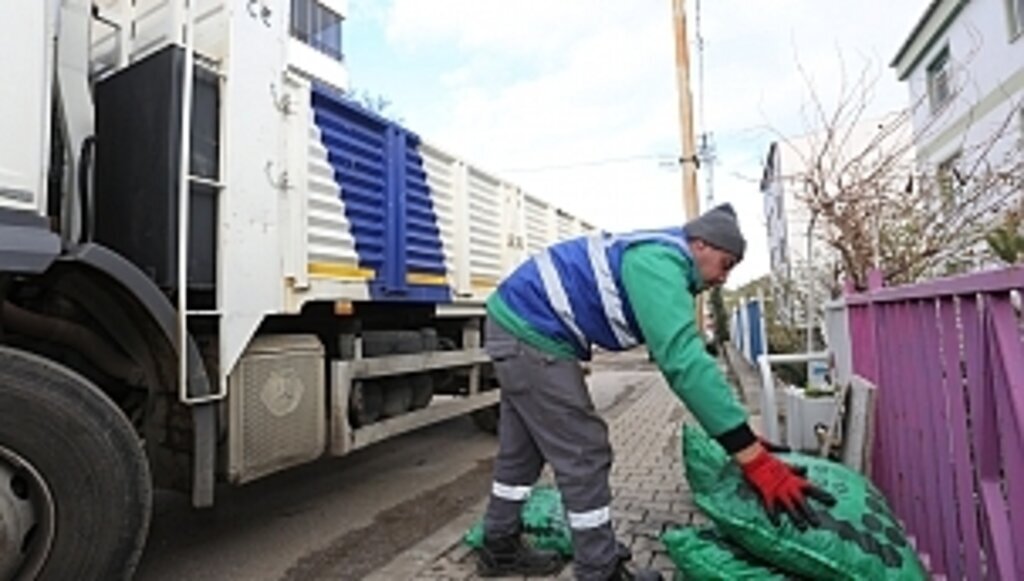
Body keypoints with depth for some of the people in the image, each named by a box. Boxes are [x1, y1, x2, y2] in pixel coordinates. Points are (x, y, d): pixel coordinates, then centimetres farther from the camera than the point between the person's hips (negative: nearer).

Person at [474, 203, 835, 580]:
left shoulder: (656, 258, 13)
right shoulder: (659, 264, -20)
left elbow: (674, 352, 17)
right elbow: (683, 359, -31)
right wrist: (756, 459, -29)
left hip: (515, 322, 11)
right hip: (529, 332, -11)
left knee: (521, 450, 19)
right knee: (583, 454, -3)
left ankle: (500, 548, 34)